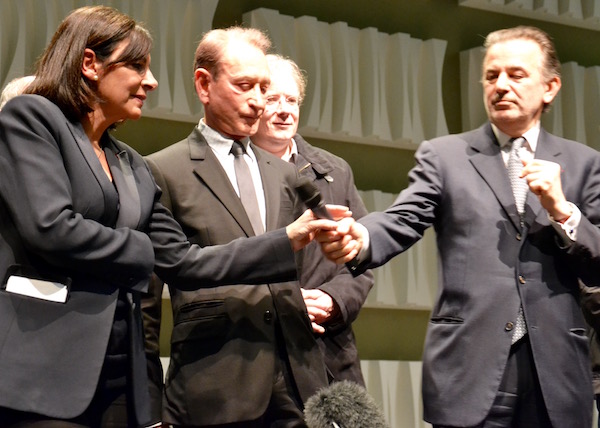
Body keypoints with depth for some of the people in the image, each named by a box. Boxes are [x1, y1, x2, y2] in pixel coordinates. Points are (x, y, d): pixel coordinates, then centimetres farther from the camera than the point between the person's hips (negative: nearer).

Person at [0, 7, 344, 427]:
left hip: (118, 377, 8)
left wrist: (292, 238, 13)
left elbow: (185, 262, 17)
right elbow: (49, 227, -16)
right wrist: (139, 252, 0)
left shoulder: (132, 167, 21)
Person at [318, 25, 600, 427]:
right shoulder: (444, 155, 8)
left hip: (557, 374, 2)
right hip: (470, 370, -1)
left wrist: (561, 210, -9)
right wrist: (358, 239, -28)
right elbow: (401, 221, -7)